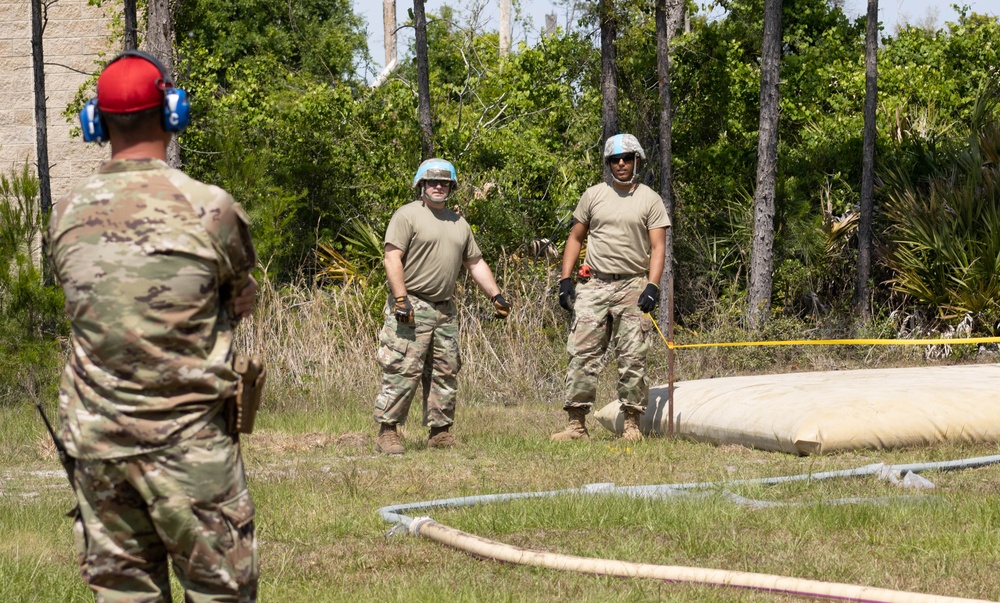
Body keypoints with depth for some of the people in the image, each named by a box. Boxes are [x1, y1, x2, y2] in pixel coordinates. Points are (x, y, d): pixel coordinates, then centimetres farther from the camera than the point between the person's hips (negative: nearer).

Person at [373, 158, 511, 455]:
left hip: (445, 309, 7)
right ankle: (388, 432, -9)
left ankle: (440, 431, 15)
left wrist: (495, 295, 12)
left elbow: (476, 263, 23)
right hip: (411, 308, -7)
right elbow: (392, 258, -11)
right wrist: (400, 298, -20)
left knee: (445, 373, 8)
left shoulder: (458, 223, 19)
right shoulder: (407, 215, -3)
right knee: (403, 370, -12)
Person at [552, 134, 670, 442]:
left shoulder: (650, 199, 4)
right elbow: (575, 238, 16)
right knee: (582, 354, -3)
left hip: (633, 286, -2)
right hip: (595, 286, 2)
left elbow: (657, 247, -1)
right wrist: (565, 280, 6)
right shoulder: (593, 195, 11)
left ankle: (632, 423, 2)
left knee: (632, 358, -3)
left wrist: (652, 286, -14)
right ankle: (577, 423, -1)